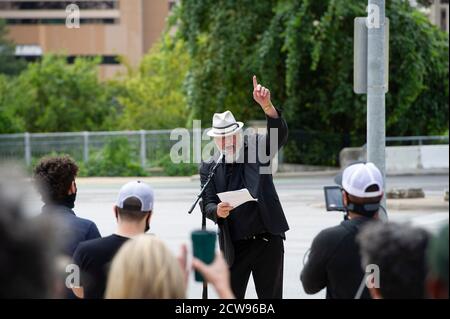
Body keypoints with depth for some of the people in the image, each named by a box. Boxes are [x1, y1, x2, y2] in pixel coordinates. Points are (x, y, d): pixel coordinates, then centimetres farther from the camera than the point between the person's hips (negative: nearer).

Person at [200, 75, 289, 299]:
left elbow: (279, 134, -15)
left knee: (271, 297, 6)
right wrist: (217, 211, -23)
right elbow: (207, 204, 2)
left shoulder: (256, 148, 2)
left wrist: (266, 104, -33)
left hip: (268, 240, -1)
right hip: (234, 246, 1)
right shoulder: (209, 169, 5)